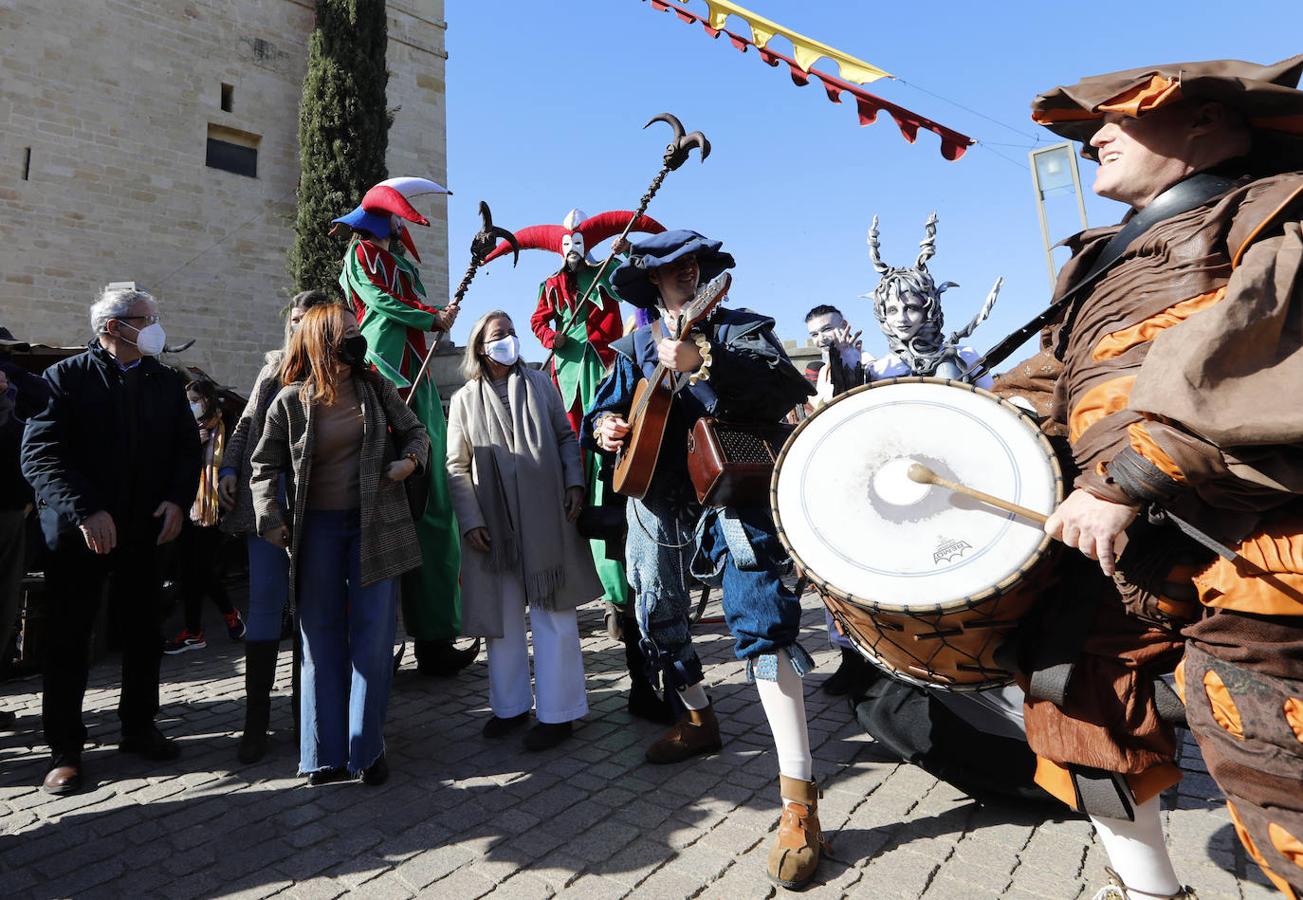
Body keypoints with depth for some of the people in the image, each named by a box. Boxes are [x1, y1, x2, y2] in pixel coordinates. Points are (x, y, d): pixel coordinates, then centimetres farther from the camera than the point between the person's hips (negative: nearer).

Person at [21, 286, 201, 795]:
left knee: (145, 632, 11)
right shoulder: (66, 377, -4)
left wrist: (178, 500, -8)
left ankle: (138, 728, 27)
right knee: (69, 639, 5)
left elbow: (188, 447, 8)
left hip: (147, 528, 4)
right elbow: (39, 454, -12)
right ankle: (64, 749, 18)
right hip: (79, 531, -4)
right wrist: (85, 511, -22)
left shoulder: (167, 382, 9)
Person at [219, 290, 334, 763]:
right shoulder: (274, 368, 15)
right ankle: (256, 720, 9)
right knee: (265, 600, 1)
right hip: (267, 497, 3)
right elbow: (246, 424, 17)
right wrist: (230, 468, 3)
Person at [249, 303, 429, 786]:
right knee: (322, 637, 8)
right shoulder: (291, 401, -2)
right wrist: (269, 520, -7)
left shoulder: (374, 387, 1)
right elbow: (265, 466, 5)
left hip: (374, 524, 1)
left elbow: (415, 429, 12)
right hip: (318, 528, 0)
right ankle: (326, 751, 20)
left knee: (373, 634, 1)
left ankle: (366, 747, 14)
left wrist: (410, 459, -9)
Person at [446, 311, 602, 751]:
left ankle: (557, 712, 13)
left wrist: (574, 483, -2)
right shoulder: (465, 400, 5)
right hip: (494, 523, 1)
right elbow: (456, 467, 3)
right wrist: (471, 521, -4)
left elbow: (566, 436, 11)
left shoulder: (539, 384, 8)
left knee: (553, 613, 2)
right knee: (503, 616, 11)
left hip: (546, 517, 0)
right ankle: (510, 705, 27)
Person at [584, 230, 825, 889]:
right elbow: (605, 408, 13)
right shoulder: (636, 347, 13)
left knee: (760, 622, -19)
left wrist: (703, 361, -33)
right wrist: (603, 428, -13)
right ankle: (699, 719, 44)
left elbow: (790, 387, -19)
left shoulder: (739, 328, -1)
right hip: (659, 497, 6)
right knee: (658, 617, 17)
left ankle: (800, 799, -13)